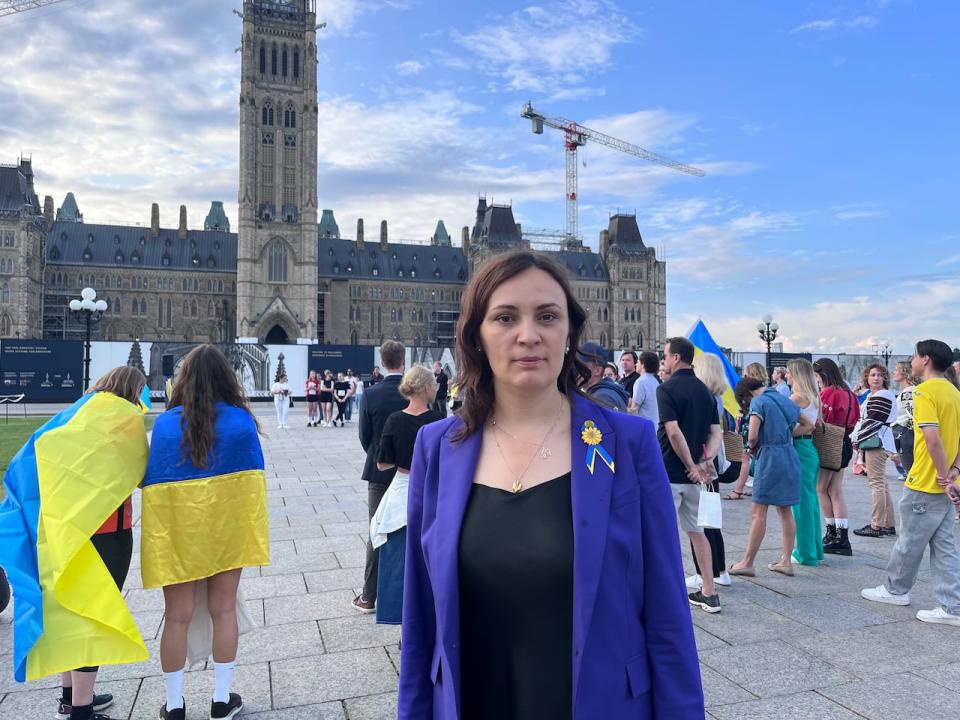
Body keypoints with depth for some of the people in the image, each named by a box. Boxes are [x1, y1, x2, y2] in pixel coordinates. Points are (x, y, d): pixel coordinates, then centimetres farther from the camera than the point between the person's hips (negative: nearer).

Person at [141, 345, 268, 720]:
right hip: (227, 527, 0)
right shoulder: (241, 420, -7)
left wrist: (160, 538, 6)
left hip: (177, 530, 0)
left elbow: (153, 483, -2)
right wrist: (254, 534, 4)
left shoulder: (165, 423, -6)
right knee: (223, 609, 12)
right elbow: (253, 480, -5)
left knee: (177, 616, 11)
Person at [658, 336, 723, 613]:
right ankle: (709, 593, 19)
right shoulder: (704, 390, 10)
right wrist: (705, 462, -5)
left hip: (669, 472, -7)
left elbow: (674, 432, -21)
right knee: (695, 530, 16)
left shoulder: (667, 388, -13)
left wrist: (692, 467, -14)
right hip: (692, 474, 7)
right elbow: (717, 433, 6)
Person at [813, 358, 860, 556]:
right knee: (835, 491, 10)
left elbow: (819, 421, -19)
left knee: (821, 489, 4)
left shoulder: (827, 393, -14)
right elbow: (854, 419, 15)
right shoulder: (847, 393, 11)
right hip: (845, 444, 8)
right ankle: (842, 537, 9)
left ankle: (832, 534, 8)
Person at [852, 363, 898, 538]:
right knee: (881, 484, 14)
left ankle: (876, 526, -3)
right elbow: (865, 419, 21)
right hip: (874, 443, 10)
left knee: (876, 483, -7)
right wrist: (858, 438, 10)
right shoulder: (872, 396, 18)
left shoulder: (883, 396, -12)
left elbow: (874, 421, -18)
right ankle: (889, 524, 22)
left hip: (876, 443, -10)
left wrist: (857, 439, -12)